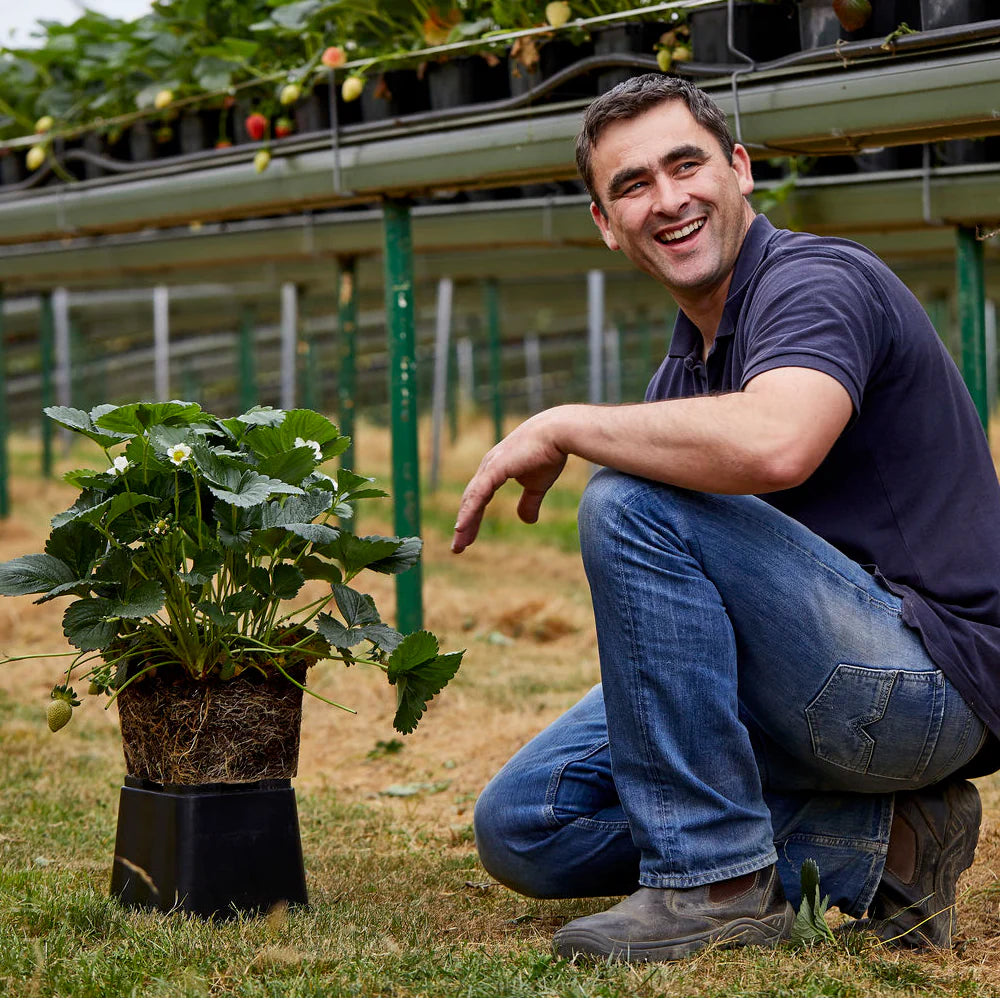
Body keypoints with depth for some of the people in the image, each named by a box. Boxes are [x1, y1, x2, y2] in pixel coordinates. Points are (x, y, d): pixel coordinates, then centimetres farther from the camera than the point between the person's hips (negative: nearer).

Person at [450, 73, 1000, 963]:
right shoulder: (684, 366, 15)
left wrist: (562, 426, -23)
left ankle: (715, 881, -17)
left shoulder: (817, 282, -13)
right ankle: (869, 849, -1)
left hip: (925, 674, -9)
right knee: (522, 824, 3)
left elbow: (772, 445, -36)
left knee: (631, 501, -26)